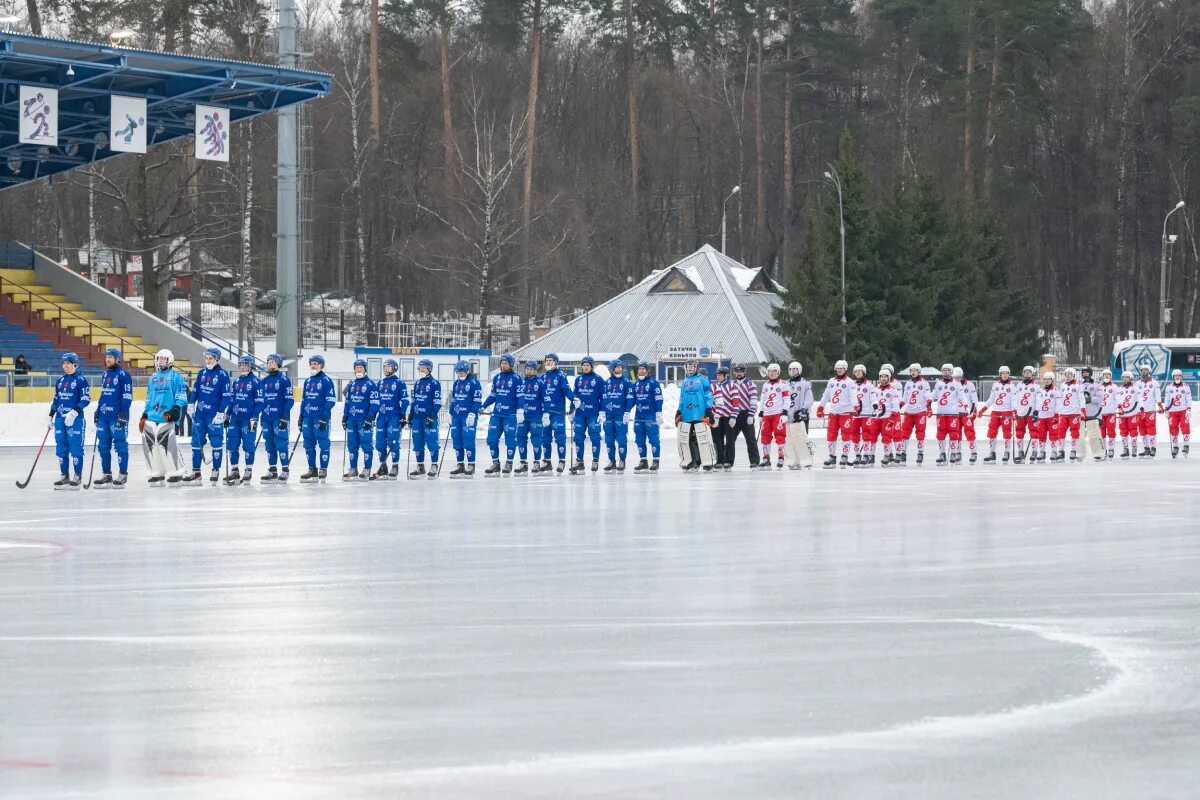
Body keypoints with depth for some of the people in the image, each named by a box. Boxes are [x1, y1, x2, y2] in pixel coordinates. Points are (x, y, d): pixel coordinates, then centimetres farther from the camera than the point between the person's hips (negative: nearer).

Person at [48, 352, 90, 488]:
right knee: (61, 447, 6)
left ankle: (77, 476, 0)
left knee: (76, 447, -6)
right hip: (60, 418, 7)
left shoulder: (81, 380, -6)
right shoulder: (60, 381, 15)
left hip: (75, 418, -7)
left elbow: (86, 399, -11)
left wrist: (74, 413, -20)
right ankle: (64, 475, 12)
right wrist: (51, 417, 18)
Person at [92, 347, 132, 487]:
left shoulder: (123, 375, -7)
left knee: (120, 444, -6)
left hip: (117, 416, -8)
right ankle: (106, 475, 14)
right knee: (103, 445, 8)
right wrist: (97, 411, 20)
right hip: (104, 416, 8)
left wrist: (123, 413, -18)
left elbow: (127, 396, -12)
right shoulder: (105, 375, 17)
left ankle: (123, 474, -1)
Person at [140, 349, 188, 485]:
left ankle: (175, 473, -5)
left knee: (168, 446, -15)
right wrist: (144, 416, 20)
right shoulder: (153, 378, 20)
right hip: (151, 417, 7)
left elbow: (181, 397, -4)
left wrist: (175, 411, -16)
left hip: (166, 418, -7)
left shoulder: (175, 377, 1)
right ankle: (157, 474, 12)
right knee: (150, 445, 2)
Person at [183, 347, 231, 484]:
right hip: (200, 413, 5)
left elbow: (226, 396, -8)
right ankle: (195, 472, 10)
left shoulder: (222, 375, -7)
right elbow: (195, 389, 17)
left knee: (216, 442, -1)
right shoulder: (202, 372, 9)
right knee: (197, 441, 5)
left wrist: (221, 413, -13)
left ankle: (216, 471, 9)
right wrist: (191, 404, 8)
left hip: (214, 415, -5)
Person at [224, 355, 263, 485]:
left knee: (248, 445, -2)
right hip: (235, 418, 6)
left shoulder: (256, 381, -6)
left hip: (248, 419, -6)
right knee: (232, 444, 4)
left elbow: (259, 401, -9)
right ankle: (234, 471, 13)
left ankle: (248, 472, 6)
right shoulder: (237, 381, 14)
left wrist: (254, 418, -15)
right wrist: (228, 415, 15)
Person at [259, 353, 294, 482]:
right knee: (269, 444, 8)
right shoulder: (264, 381, 15)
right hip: (267, 418, 7)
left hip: (280, 417, -7)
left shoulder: (284, 379, -4)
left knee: (281, 443, -8)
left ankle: (285, 471, -3)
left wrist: (285, 416, -15)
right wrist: (261, 416, 14)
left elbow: (289, 399, -8)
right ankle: (272, 471, 14)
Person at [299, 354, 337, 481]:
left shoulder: (326, 380, -4)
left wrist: (324, 417, -16)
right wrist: (301, 417, 16)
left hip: (320, 417, -7)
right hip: (308, 417, 7)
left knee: (323, 443, -4)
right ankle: (312, 470, 13)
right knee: (308, 444, 7)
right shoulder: (307, 381, 16)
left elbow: (331, 400, -9)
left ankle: (323, 470, 0)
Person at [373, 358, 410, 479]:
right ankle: (383, 468, 13)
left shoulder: (399, 383, -2)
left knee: (393, 442, -7)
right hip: (382, 415, 6)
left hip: (394, 416, -6)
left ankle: (395, 468, 2)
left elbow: (404, 400, -4)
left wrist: (403, 416, -10)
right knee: (380, 442, 4)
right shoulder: (381, 382, 14)